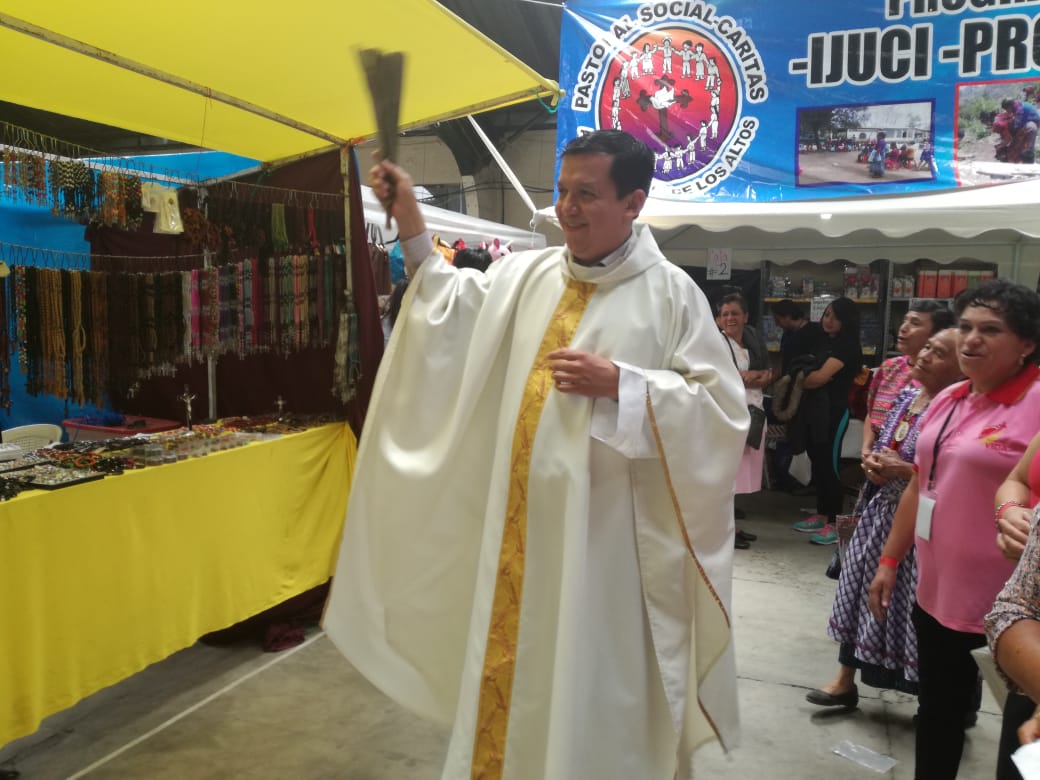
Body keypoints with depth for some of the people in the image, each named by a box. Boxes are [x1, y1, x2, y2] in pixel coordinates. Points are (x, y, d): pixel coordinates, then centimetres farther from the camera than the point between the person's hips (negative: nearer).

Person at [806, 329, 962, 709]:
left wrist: (903, 469, -21)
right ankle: (845, 679, 28)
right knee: (861, 589, 13)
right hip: (879, 509, 8)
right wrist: (872, 462, -2)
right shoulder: (906, 395, 8)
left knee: (911, 604, 2)